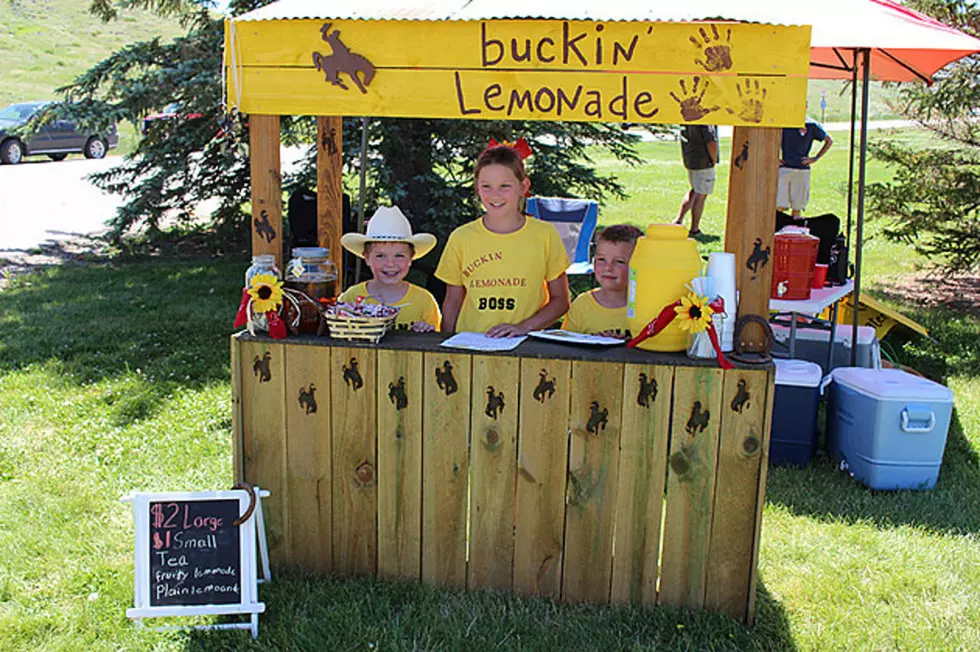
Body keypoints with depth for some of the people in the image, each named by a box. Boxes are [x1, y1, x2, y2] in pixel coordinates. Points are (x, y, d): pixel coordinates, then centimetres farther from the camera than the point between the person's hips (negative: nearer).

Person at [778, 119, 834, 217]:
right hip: (784, 168, 0)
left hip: (802, 170, 0)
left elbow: (829, 141, 14)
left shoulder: (812, 125, 2)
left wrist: (815, 158, 6)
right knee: (781, 206, -7)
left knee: (797, 207, 3)